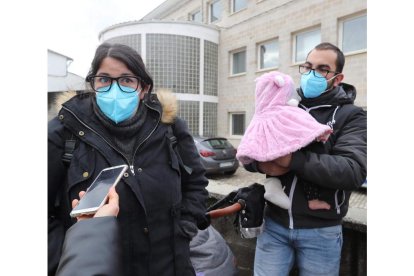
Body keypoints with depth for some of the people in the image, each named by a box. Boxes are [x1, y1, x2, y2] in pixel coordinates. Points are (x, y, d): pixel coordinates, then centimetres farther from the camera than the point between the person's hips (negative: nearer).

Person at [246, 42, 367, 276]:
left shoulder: (352, 115, -4)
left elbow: (354, 171, -19)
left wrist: (293, 160, -27)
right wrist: (261, 164, -21)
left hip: (321, 231, -1)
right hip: (274, 224, 2)